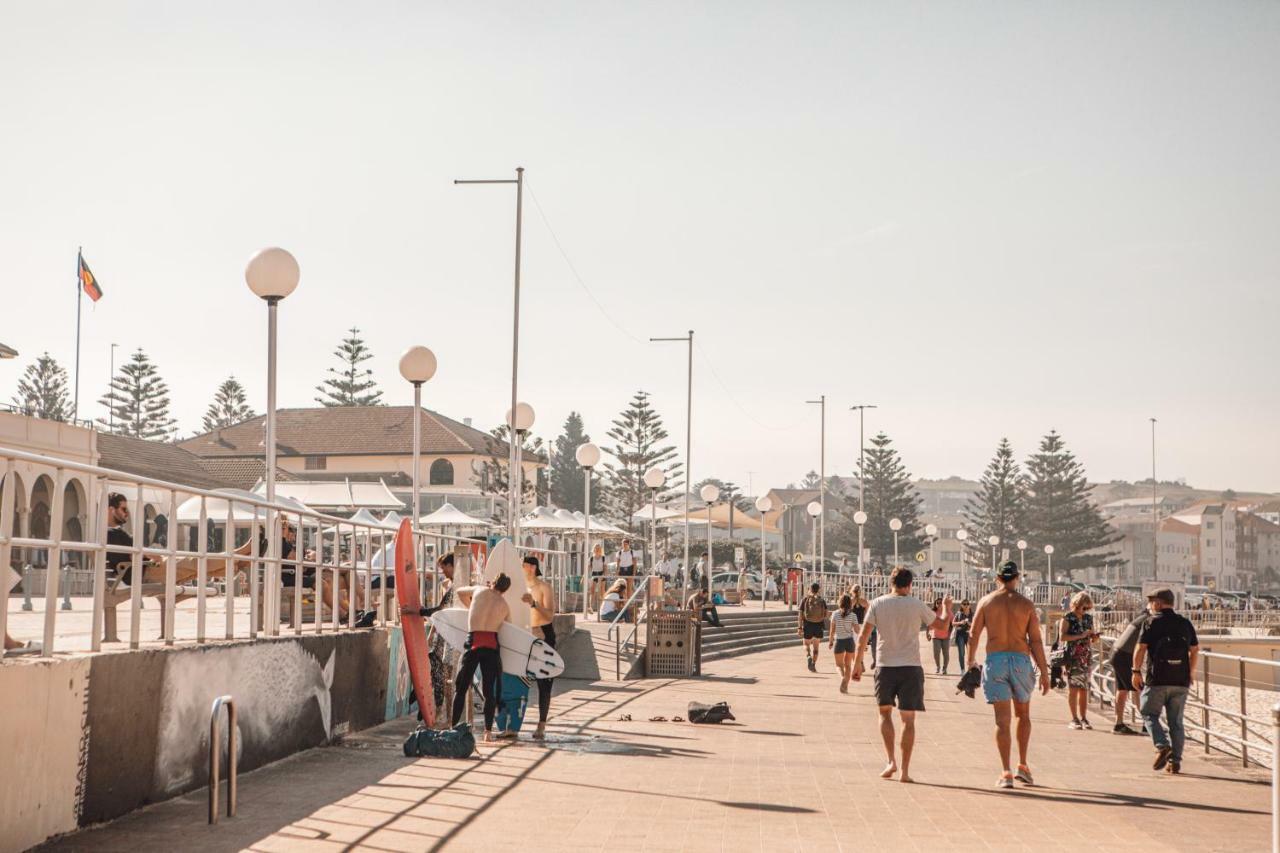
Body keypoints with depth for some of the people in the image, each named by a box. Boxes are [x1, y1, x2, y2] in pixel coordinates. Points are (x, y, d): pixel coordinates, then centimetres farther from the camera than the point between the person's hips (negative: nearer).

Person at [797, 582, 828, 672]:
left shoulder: (804, 599, -1)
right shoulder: (821, 600, 2)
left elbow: (800, 614, -6)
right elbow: (826, 613, -4)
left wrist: (799, 627, -6)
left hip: (808, 625, -1)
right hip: (819, 625, 1)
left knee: (806, 645, 13)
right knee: (816, 647, 12)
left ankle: (808, 657, -16)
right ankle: (813, 664, 4)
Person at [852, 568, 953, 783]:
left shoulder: (877, 604, -1)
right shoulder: (917, 605, -2)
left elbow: (863, 637, -3)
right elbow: (942, 625, 9)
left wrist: (857, 664, 4)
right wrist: (946, 607, 28)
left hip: (885, 667, 1)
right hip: (911, 668, -1)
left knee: (885, 712, 19)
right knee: (908, 719, 5)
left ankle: (891, 761, 6)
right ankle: (905, 771, 4)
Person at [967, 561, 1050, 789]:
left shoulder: (986, 601, 4)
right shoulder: (1026, 604, 3)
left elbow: (974, 635, 2)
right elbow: (1036, 641, -1)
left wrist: (972, 662, 16)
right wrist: (1044, 672, 2)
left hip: (995, 660, 0)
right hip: (1021, 660, 0)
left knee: (1002, 720, -1)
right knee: (1023, 715, 20)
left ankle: (1006, 773, -7)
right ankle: (1022, 766, 18)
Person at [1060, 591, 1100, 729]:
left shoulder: (1088, 618, 13)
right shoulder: (1068, 617, -5)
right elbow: (1062, 637, -14)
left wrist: (1094, 636, -1)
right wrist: (1081, 636, -19)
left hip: (1087, 656, 5)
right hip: (1072, 657, -5)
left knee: (1084, 688, 4)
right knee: (1073, 687, -3)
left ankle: (1083, 718, 8)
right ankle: (1074, 719, -1)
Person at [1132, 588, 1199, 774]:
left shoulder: (1152, 622, -4)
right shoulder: (1185, 623, 11)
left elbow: (1141, 648, -8)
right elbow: (1195, 650, 13)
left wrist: (1136, 671, 1)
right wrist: (1189, 673, 21)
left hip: (1157, 680, -4)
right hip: (1181, 681, 4)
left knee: (1149, 714, 7)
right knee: (1176, 721, 9)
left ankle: (1162, 746, -15)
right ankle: (1175, 760, 5)